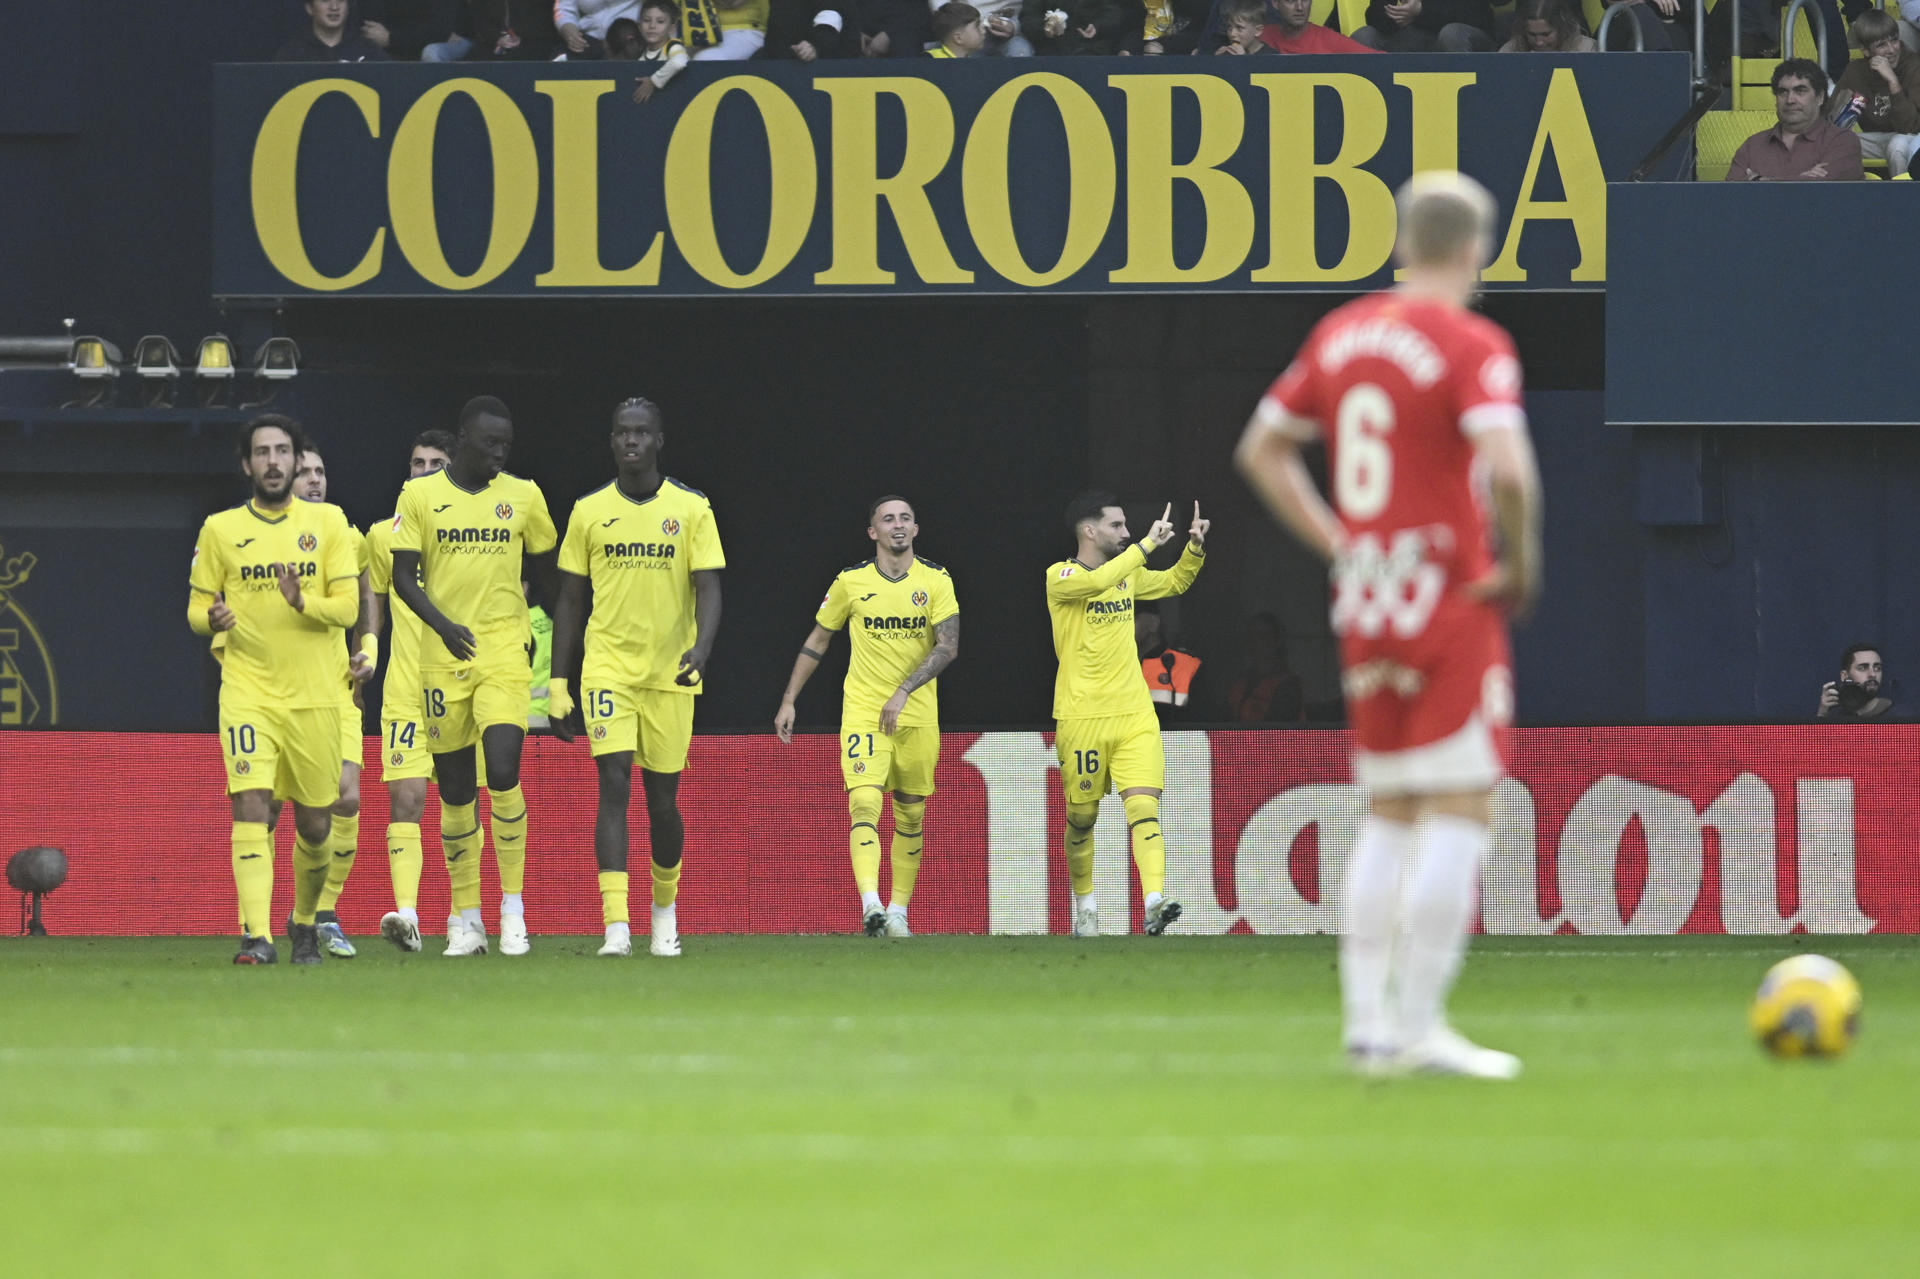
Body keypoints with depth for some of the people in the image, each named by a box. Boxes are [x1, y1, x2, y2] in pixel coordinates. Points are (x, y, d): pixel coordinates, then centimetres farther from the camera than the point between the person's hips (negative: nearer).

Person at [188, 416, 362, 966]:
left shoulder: (327, 522, 5)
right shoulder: (220, 529, 6)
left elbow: (348, 605, 0)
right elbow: (196, 610, 10)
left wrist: (303, 602, -20)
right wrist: (212, 618, -14)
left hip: (315, 694, 1)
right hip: (247, 689, -1)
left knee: (315, 826, 7)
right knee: (251, 803, -18)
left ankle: (304, 921, 32)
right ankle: (256, 936, -23)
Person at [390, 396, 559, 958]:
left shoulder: (523, 496, 5)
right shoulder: (420, 496, 1)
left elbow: (544, 565, 20)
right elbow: (403, 577, -2)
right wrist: (444, 624, -16)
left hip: (504, 653, 0)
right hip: (442, 657, 0)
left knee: (503, 773, -17)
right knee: (455, 789, 4)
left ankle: (513, 908, -7)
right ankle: (465, 919, 14)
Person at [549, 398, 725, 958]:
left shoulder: (692, 509, 1)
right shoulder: (589, 511, 5)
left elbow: (708, 590, -3)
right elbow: (570, 602, 9)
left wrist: (701, 648, -23)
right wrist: (556, 686, 6)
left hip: (671, 674, 0)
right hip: (607, 672, 0)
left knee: (662, 797, 7)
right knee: (614, 786, -13)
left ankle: (665, 911, 29)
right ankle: (615, 927, -18)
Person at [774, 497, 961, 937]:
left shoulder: (936, 581, 0)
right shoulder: (851, 582, 1)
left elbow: (949, 646, -9)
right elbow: (817, 642, 11)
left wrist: (903, 691, -20)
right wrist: (788, 700, 9)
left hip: (917, 715, 2)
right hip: (863, 713, -2)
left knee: (911, 815, 8)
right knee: (864, 804, -19)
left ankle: (899, 910, 19)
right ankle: (870, 905, -31)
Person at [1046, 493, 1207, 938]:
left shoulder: (1128, 573, 13)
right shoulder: (1061, 576, -7)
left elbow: (1174, 583, 30)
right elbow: (1098, 581, -28)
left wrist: (1195, 548, 12)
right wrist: (1148, 544, -25)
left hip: (1135, 716, 4)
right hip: (1082, 718, -4)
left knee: (1144, 808, -14)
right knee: (1082, 818, 8)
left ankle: (1154, 902, -27)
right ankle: (1086, 907, 28)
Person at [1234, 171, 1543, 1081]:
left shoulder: (1342, 334, 9)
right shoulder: (1471, 346, -12)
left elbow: (1261, 449, 18)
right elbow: (1506, 469, -26)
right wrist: (1519, 564, -10)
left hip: (1364, 609, 7)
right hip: (1452, 609, -7)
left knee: (1390, 816, 15)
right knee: (1460, 810, -3)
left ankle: (1367, 1019, 12)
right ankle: (1421, 1026, -8)